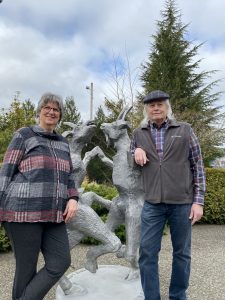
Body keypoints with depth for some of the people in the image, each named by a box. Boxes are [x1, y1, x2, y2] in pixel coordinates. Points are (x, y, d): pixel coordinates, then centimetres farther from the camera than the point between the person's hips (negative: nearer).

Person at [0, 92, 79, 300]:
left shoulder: (63, 142, 16)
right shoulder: (24, 135, 0)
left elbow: (68, 176, 17)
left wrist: (73, 199, 0)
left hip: (52, 214, 6)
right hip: (24, 211, -5)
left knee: (61, 262, 1)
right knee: (27, 268, 4)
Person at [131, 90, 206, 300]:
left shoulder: (184, 130, 2)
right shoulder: (138, 134, 8)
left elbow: (197, 166, 2)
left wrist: (198, 201, -3)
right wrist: (136, 151, -4)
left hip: (182, 202, -1)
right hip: (152, 204, 1)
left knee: (181, 253, 12)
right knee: (147, 253, 4)